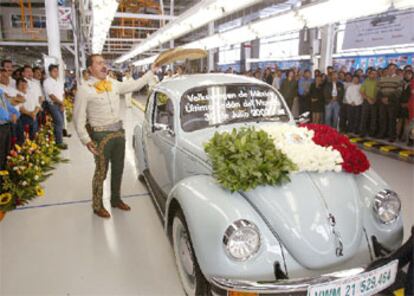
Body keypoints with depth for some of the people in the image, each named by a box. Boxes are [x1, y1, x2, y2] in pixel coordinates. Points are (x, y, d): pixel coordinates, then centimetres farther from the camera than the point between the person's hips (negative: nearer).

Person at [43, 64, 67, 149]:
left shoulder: (60, 81, 13)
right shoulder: (47, 82, -8)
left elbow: (62, 94, 12)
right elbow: (51, 95, -13)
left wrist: (62, 104, -2)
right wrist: (61, 102, -9)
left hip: (60, 104, 7)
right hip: (52, 104, -7)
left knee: (60, 122, 6)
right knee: (59, 122, -14)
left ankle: (58, 141, 14)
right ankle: (59, 142, -8)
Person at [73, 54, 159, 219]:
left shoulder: (114, 86, 8)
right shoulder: (85, 89, -9)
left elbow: (135, 85, 16)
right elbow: (78, 118, -10)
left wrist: (152, 72, 13)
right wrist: (86, 140, -15)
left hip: (118, 132, 6)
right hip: (101, 135, -6)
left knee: (118, 169, 16)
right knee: (101, 172, 3)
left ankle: (116, 199, 35)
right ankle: (97, 206, 22)